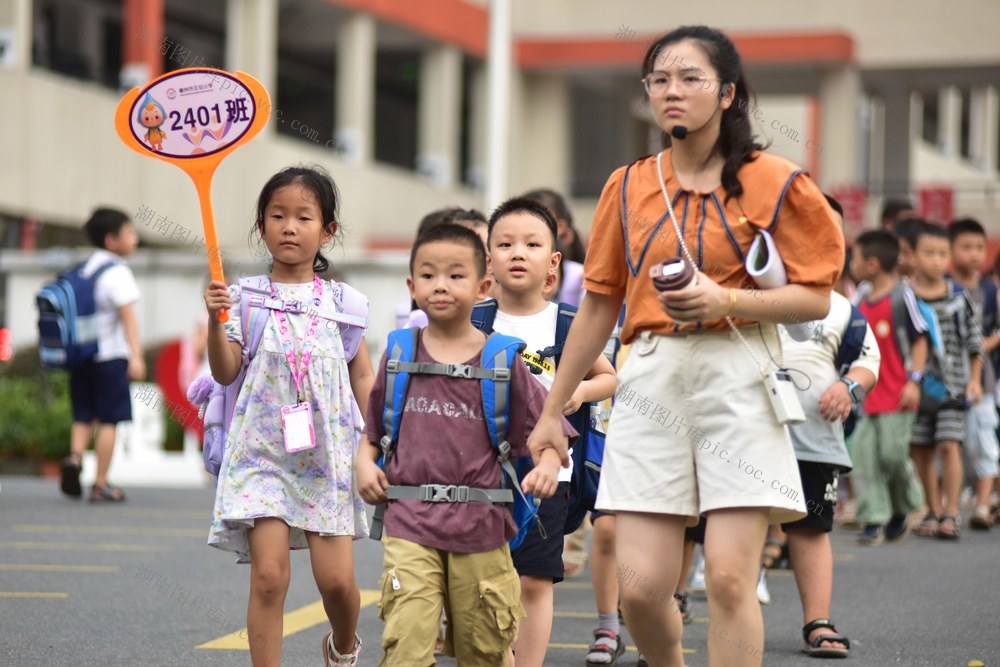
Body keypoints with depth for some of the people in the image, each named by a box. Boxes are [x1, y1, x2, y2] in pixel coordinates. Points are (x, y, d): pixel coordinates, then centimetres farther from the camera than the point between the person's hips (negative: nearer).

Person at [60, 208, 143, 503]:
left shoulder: (83, 269, 12)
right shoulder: (117, 273, -11)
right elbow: (128, 316, -18)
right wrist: (136, 356, -22)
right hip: (110, 356, -6)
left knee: (84, 415, 14)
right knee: (108, 420, 0)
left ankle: (75, 456, -13)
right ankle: (101, 485, 1)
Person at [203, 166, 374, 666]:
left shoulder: (341, 301, 6)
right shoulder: (246, 297, 2)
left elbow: (363, 379, 10)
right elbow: (225, 373, -2)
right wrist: (215, 319, -16)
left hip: (328, 453, 1)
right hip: (263, 450, -1)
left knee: (336, 578, 0)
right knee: (268, 574, -10)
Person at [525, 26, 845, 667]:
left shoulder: (774, 182, 1)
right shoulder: (628, 186, 12)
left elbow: (816, 299, 0)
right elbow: (598, 306, 18)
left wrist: (727, 301, -15)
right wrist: (552, 411, 19)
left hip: (738, 379, -3)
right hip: (651, 379, 3)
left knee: (729, 577, -10)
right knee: (641, 587, -4)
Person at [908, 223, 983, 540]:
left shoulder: (958, 296, 2)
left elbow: (974, 339, 8)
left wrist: (975, 380, 4)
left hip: (953, 382, -1)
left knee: (949, 445, -10)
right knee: (921, 450, 5)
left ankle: (951, 514, -7)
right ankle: (934, 511, 18)